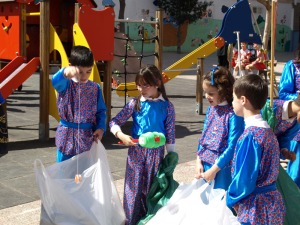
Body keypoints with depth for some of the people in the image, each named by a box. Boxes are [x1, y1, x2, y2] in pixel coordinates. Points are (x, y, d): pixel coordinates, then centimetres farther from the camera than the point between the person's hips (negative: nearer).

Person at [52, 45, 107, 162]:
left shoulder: (95, 88, 1)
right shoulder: (66, 84, -9)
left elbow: (101, 111, 7)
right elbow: (55, 81, -33)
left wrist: (101, 127, -11)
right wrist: (65, 73, -56)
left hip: (87, 138, 2)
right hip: (67, 137, -2)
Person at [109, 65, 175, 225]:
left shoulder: (167, 106, -2)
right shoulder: (135, 103, -1)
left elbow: (170, 133, 2)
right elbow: (114, 122, 1)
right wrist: (121, 135, -17)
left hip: (156, 152, 0)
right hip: (136, 151, 0)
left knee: (152, 188, 9)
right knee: (134, 187, 4)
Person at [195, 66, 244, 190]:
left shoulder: (233, 114, -17)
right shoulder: (211, 109, 4)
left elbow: (232, 147, -18)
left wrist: (214, 169, -16)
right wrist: (199, 162, 4)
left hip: (222, 168, -6)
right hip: (205, 165, 6)